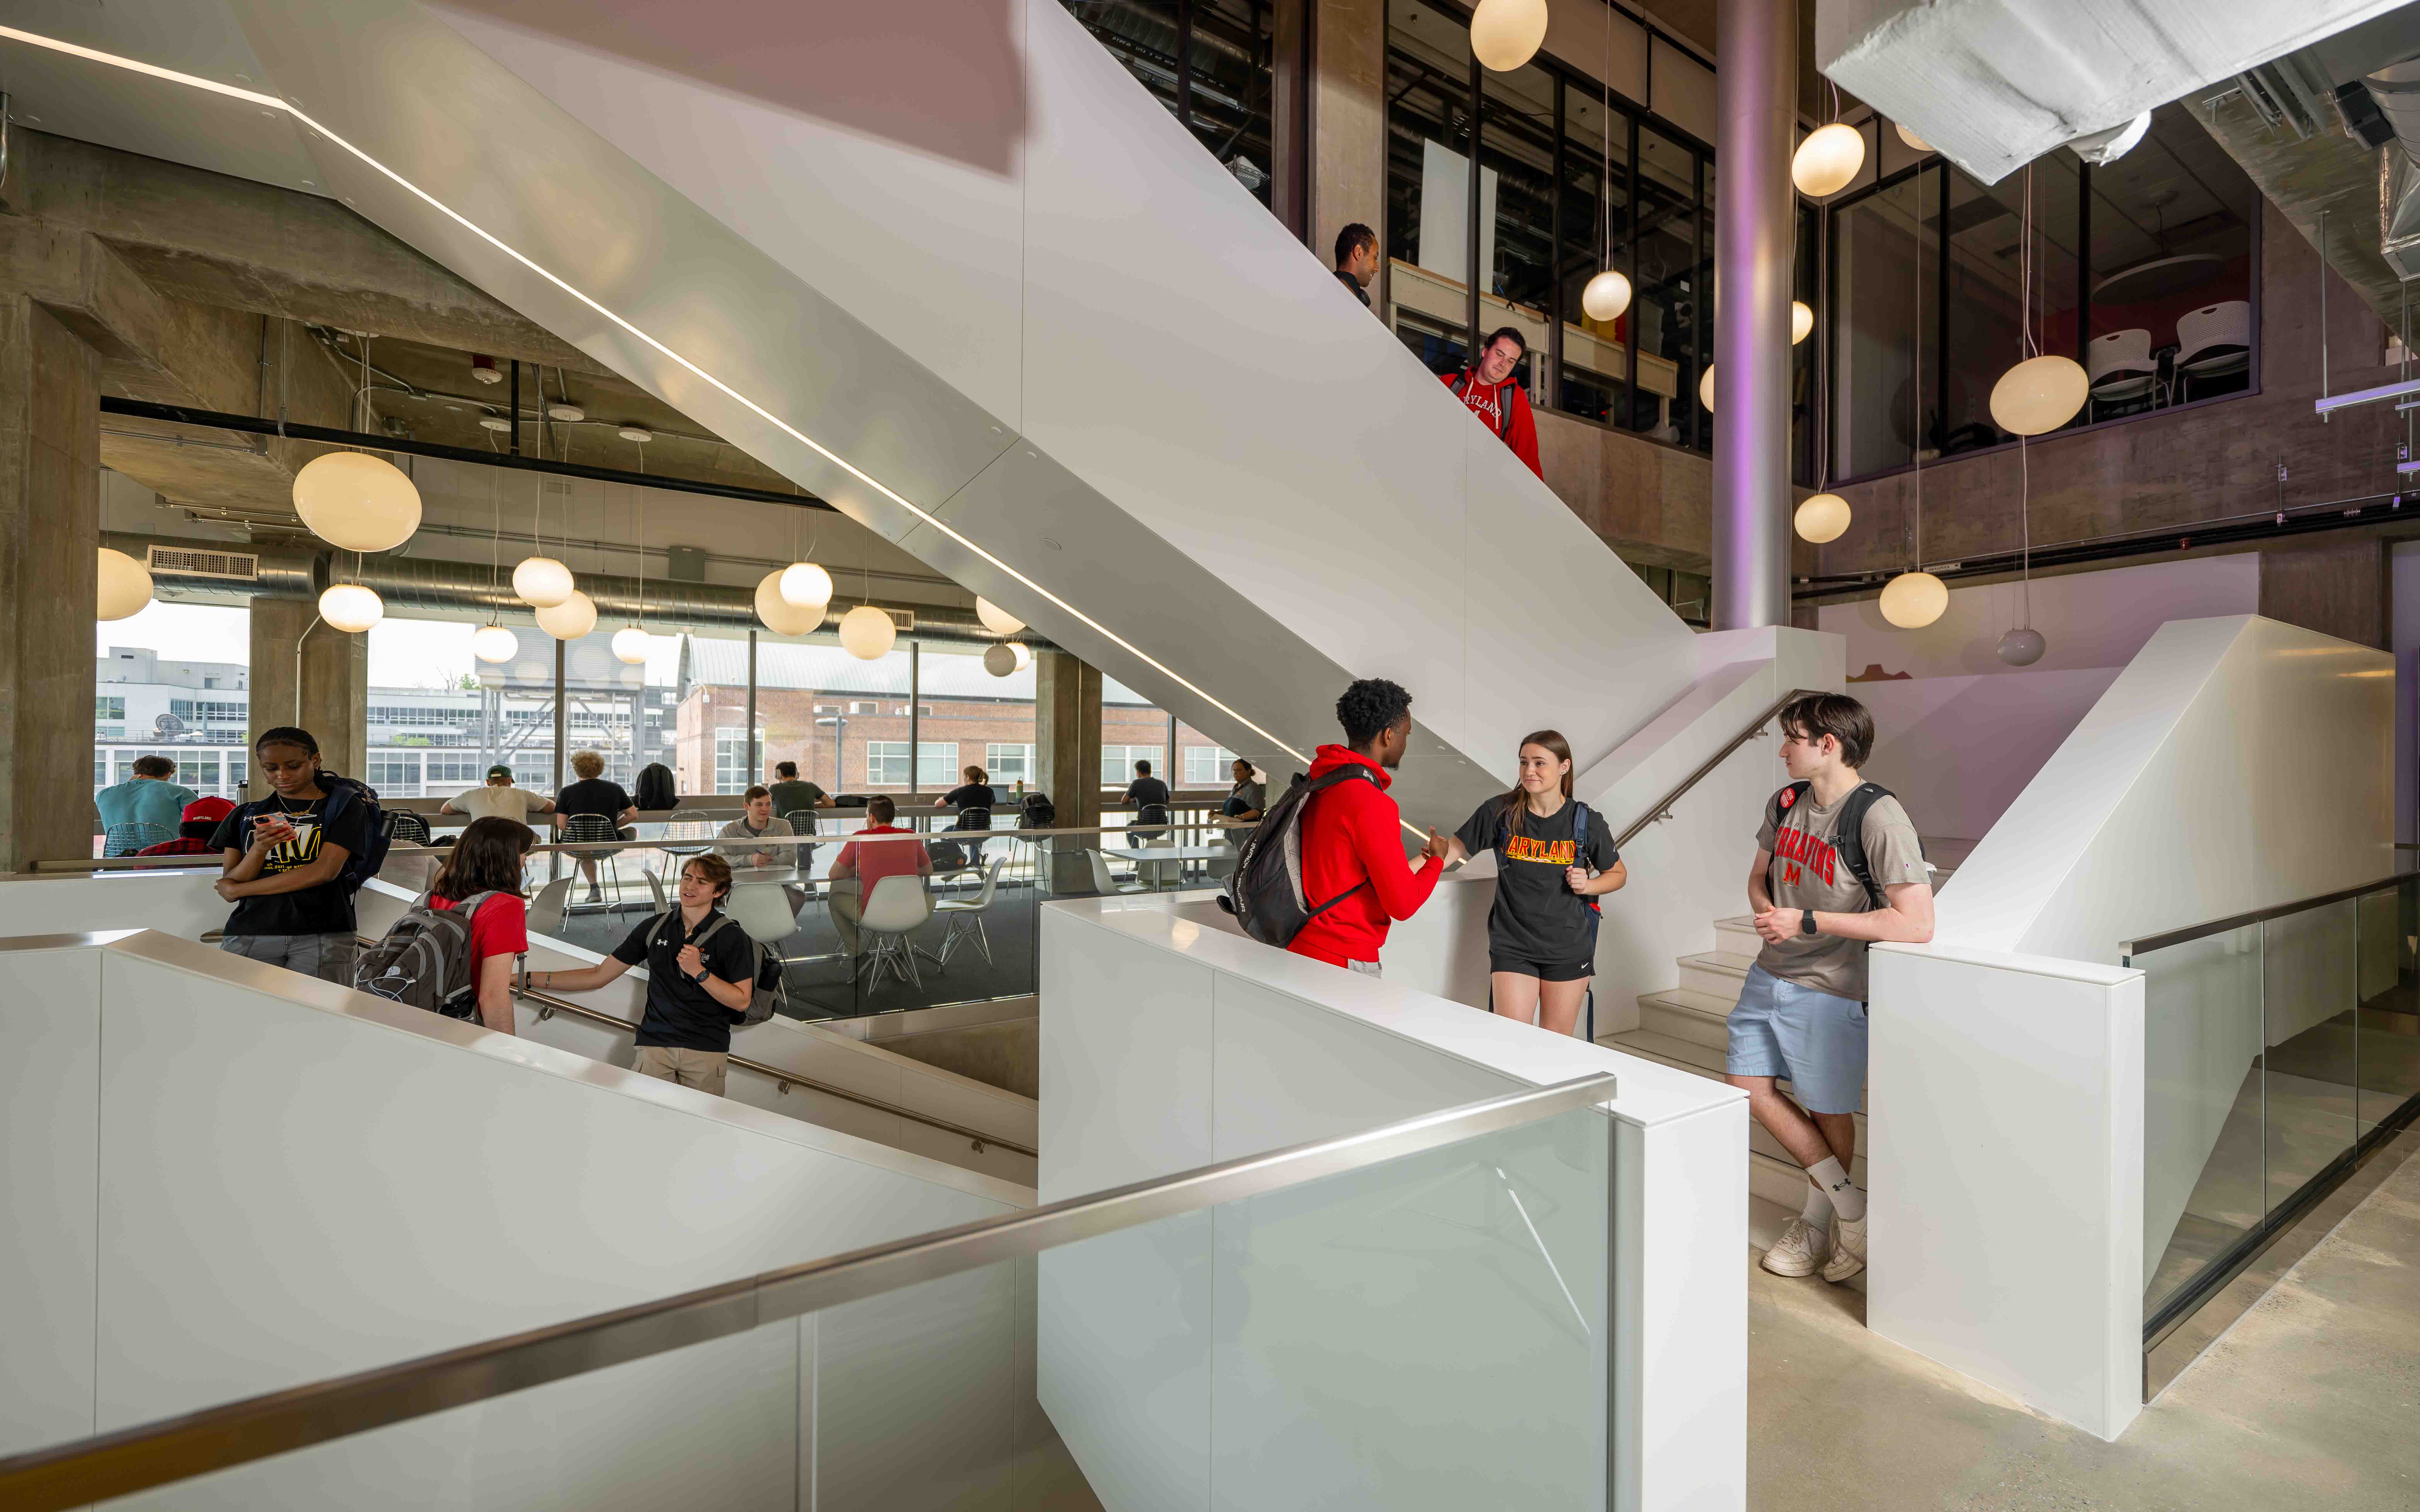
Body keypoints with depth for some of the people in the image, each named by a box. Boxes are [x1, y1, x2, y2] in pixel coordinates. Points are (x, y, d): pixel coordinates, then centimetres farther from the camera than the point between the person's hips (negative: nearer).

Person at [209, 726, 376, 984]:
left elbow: (324, 871, -6)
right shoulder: (245, 817, 15)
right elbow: (227, 889, 9)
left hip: (322, 937, -3)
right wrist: (259, 850, -10)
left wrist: (240, 889, 2)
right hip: (249, 936, 3)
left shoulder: (343, 806, 5)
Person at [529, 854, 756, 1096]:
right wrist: (529, 978, 9)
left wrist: (699, 972, -16)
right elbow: (599, 975, 12)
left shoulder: (732, 937, -4)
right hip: (655, 1045, 3)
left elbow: (742, 1001, -6)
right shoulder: (654, 928, 8)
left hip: (707, 1053, -3)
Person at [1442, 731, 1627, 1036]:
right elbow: (1454, 849, -2)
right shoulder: (1499, 812, -7)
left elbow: (1618, 874, 11)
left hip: (1569, 950, 1)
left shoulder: (1585, 822, -4)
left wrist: (1588, 885, -10)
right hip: (1513, 946, 0)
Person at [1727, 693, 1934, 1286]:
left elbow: (1917, 925, -24)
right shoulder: (1786, 802, 2)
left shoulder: (1878, 817, -20)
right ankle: (1850, 1204, 21)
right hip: (1770, 973, 7)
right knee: (1748, 1085, 6)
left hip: (1828, 987, -7)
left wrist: (1808, 921, -22)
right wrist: (1765, 911, -6)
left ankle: (1816, 1226, 33)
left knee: (1827, 1109, 10)